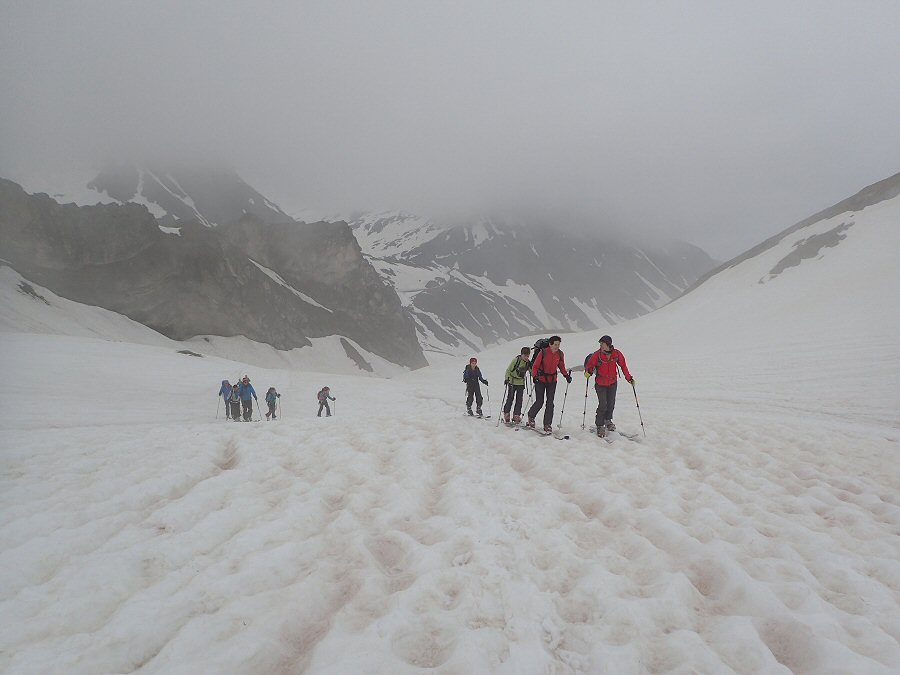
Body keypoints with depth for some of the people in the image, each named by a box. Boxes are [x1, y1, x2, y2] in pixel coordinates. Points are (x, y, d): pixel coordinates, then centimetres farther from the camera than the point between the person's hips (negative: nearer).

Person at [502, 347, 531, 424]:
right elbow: (508, 370, -10)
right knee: (510, 399, -3)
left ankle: (516, 416, 6)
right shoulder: (516, 360, -14)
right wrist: (507, 378, -20)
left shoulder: (528, 363, -1)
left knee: (519, 400, 0)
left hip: (521, 383, 4)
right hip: (512, 382, -4)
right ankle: (506, 415, 8)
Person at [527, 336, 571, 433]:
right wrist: (534, 375, -26)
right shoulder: (543, 352, -15)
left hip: (552, 380, 3)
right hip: (541, 379, -3)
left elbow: (561, 366, 13)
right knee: (539, 402, -6)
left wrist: (566, 375, -1)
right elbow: (535, 366, -10)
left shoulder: (560, 354, -3)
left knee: (550, 403, 0)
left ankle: (547, 425, 6)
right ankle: (531, 416, 22)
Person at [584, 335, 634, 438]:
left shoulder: (617, 354, -11)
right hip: (600, 384, -3)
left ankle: (608, 420, 38)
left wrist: (629, 378, 2)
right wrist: (588, 372, -28)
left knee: (611, 404, 11)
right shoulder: (597, 354, -17)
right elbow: (590, 364, -8)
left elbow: (623, 366, 2)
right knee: (603, 405, -8)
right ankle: (600, 426, 8)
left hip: (612, 383, 3)